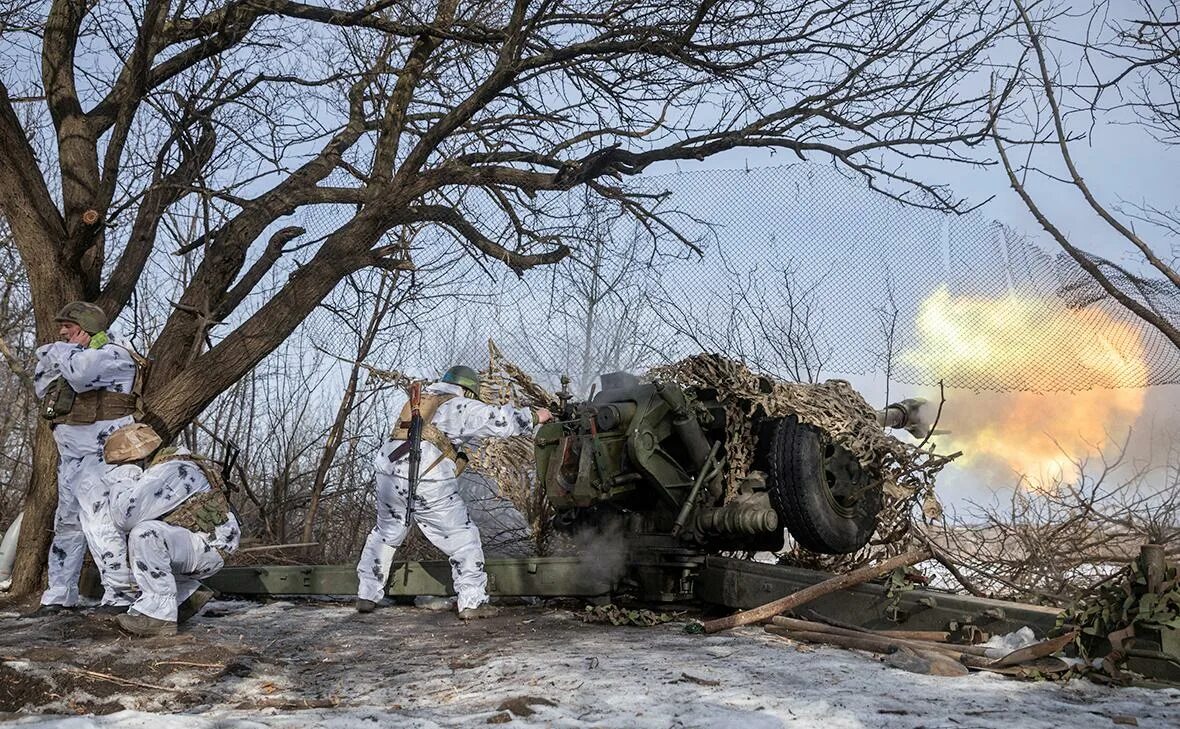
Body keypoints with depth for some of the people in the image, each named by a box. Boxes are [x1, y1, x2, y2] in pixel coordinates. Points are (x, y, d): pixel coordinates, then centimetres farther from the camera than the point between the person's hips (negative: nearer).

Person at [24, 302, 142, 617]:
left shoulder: (114, 356, -10)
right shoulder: (79, 356, 20)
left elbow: (80, 372, -29)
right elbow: (43, 388, 28)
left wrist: (60, 351, -9)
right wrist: (48, 360, 11)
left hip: (97, 457, -10)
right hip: (71, 459, 10)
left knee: (100, 524, -15)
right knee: (66, 525, 15)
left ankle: (121, 596, -12)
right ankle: (59, 596, 25)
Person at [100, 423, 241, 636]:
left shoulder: (171, 471, -23)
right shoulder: (156, 470, 9)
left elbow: (125, 517, -29)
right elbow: (126, 524, 15)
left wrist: (121, 479, -15)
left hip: (207, 548, -10)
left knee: (144, 534, -29)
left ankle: (158, 614, -21)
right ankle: (189, 594, 14)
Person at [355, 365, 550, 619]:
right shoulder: (460, 407, 5)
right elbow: (501, 420, 0)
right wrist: (535, 416, 10)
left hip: (389, 475, 6)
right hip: (428, 485, -6)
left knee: (385, 534, 25)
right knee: (463, 539, 7)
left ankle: (367, 596, 27)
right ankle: (472, 603, 9)